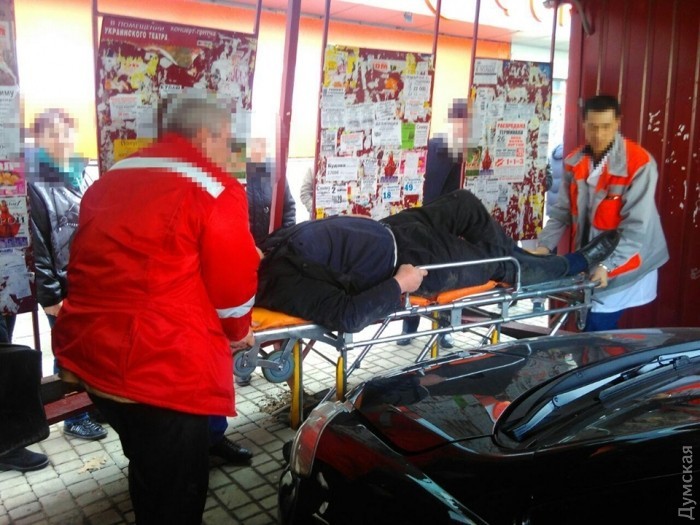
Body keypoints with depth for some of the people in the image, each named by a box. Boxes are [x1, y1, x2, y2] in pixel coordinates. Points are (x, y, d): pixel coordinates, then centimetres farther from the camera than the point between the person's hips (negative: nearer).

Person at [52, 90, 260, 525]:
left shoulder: (109, 181, 14)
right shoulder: (216, 190, -9)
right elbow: (233, 281, -9)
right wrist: (237, 332, 11)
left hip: (92, 354, 8)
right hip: (163, 367, -8)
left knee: (148, 468, 30)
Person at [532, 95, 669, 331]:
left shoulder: (639, 163, -18)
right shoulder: (574, 163, -1)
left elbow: (637, 225, -22)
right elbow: (561, 211, 0)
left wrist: (608, 265, -30)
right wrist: (544, 245, -15)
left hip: (625, 264, -5)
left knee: (597, 329, -6)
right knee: (591, 325, 15)